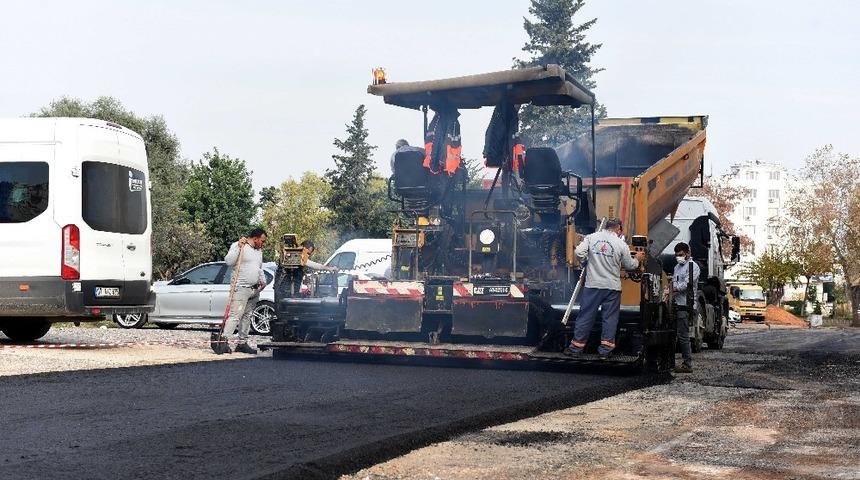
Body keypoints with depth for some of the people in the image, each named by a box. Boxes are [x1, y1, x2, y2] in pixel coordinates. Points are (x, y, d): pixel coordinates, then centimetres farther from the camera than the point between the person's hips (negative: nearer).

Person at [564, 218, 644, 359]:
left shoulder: (591, 237, -1)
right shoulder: (621, 244, -2)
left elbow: (578, 252, -10)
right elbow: (629, 265, 7)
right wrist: (637, 260, 29)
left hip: (592, 285, 1)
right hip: (612, 287, -1)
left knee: (585, 316, 6)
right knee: (610, 317, 8)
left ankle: (576, 347, 9)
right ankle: (605, 349, 7)